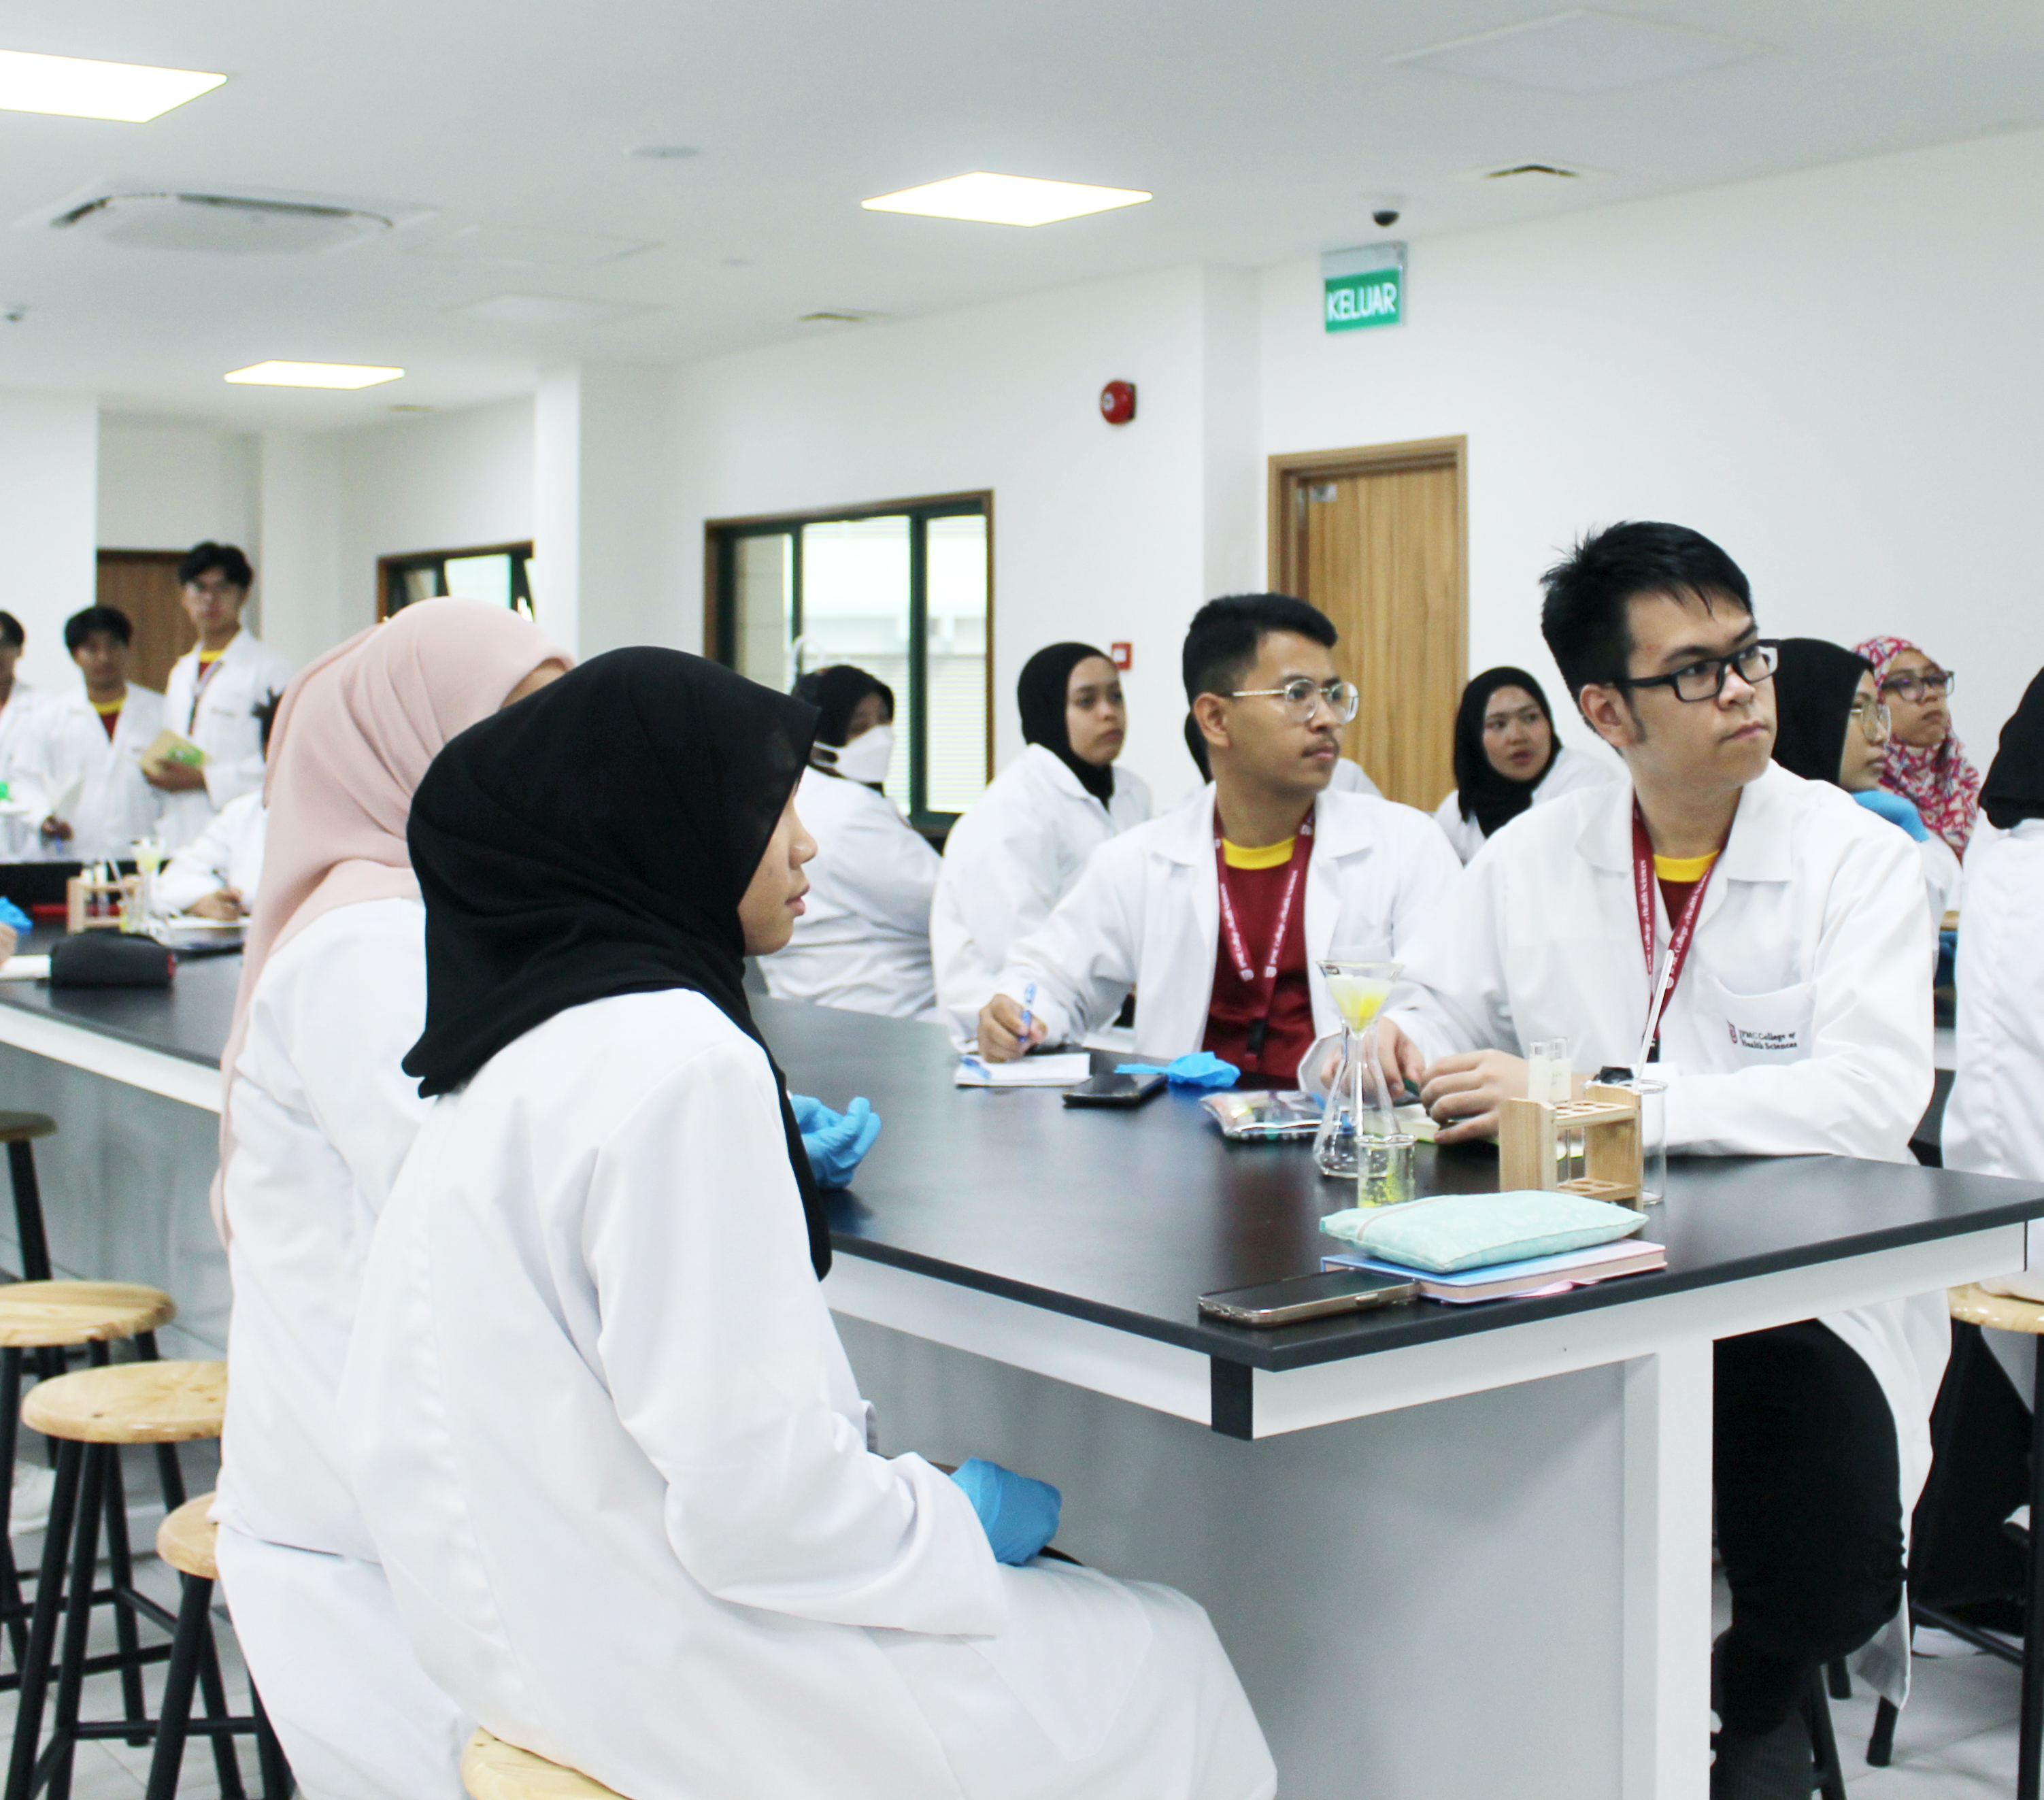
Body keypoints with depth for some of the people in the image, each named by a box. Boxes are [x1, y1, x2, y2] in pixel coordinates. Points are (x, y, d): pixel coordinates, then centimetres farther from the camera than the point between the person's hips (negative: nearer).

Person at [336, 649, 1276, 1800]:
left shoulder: (532, 1030, 6)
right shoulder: (682, 1064, -23)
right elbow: (753, 1498, -25)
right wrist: (965, 1521, -8)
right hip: (656, 1677, -9)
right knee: (1167, 1667, 3)